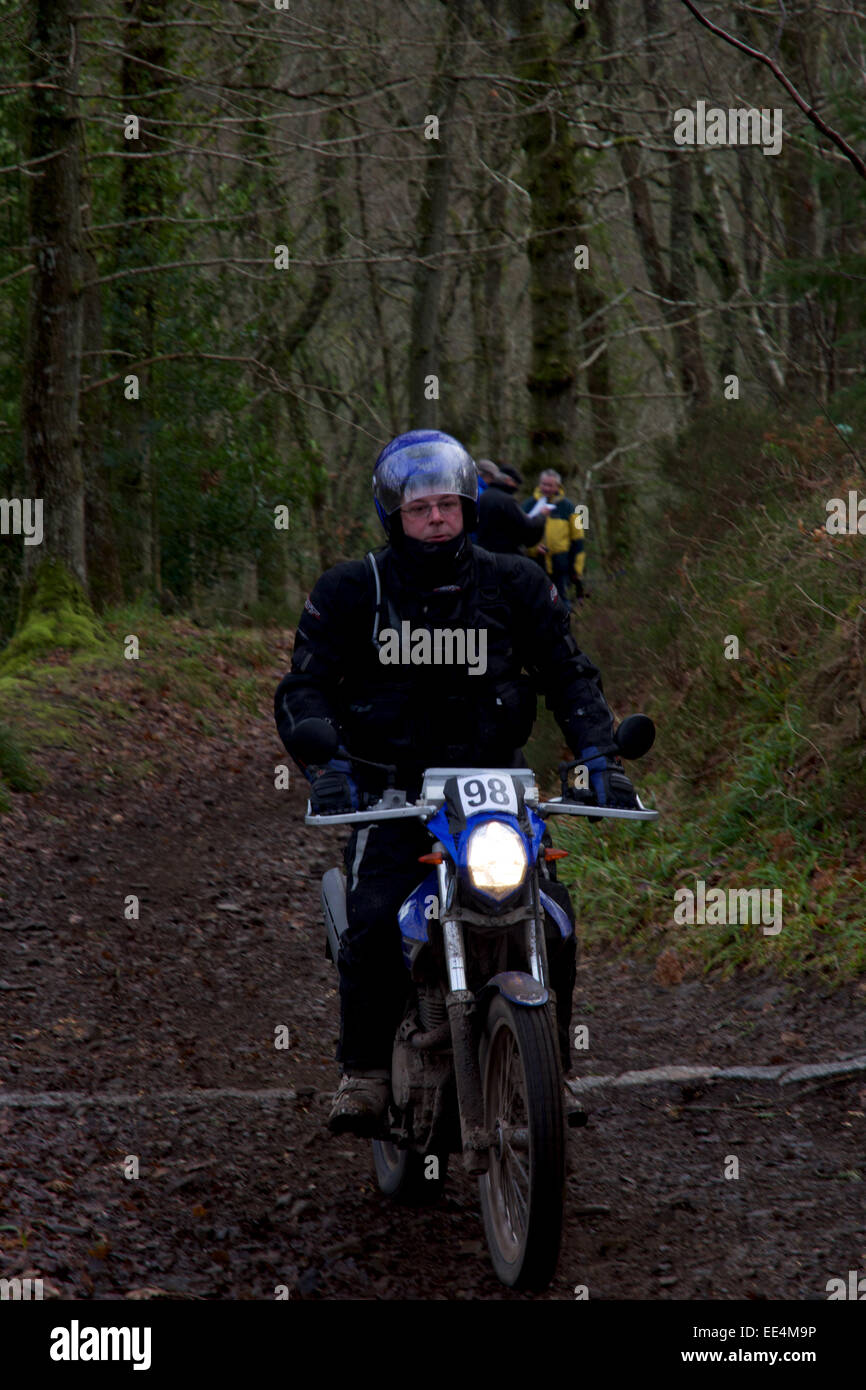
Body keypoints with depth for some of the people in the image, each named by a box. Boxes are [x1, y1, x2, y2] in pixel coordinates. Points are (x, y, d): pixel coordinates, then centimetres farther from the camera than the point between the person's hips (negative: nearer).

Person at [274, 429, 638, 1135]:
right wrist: (325, 763, -21)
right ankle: (366, 1071, -10)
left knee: (552, 920, -14)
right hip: (388, 786, -2)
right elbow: (304, 687, -2)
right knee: (374, 921, -25)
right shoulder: (350, 590, 2)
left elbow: (570, 673, 8)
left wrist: (601, 756, -8)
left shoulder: (514, 585, 7)